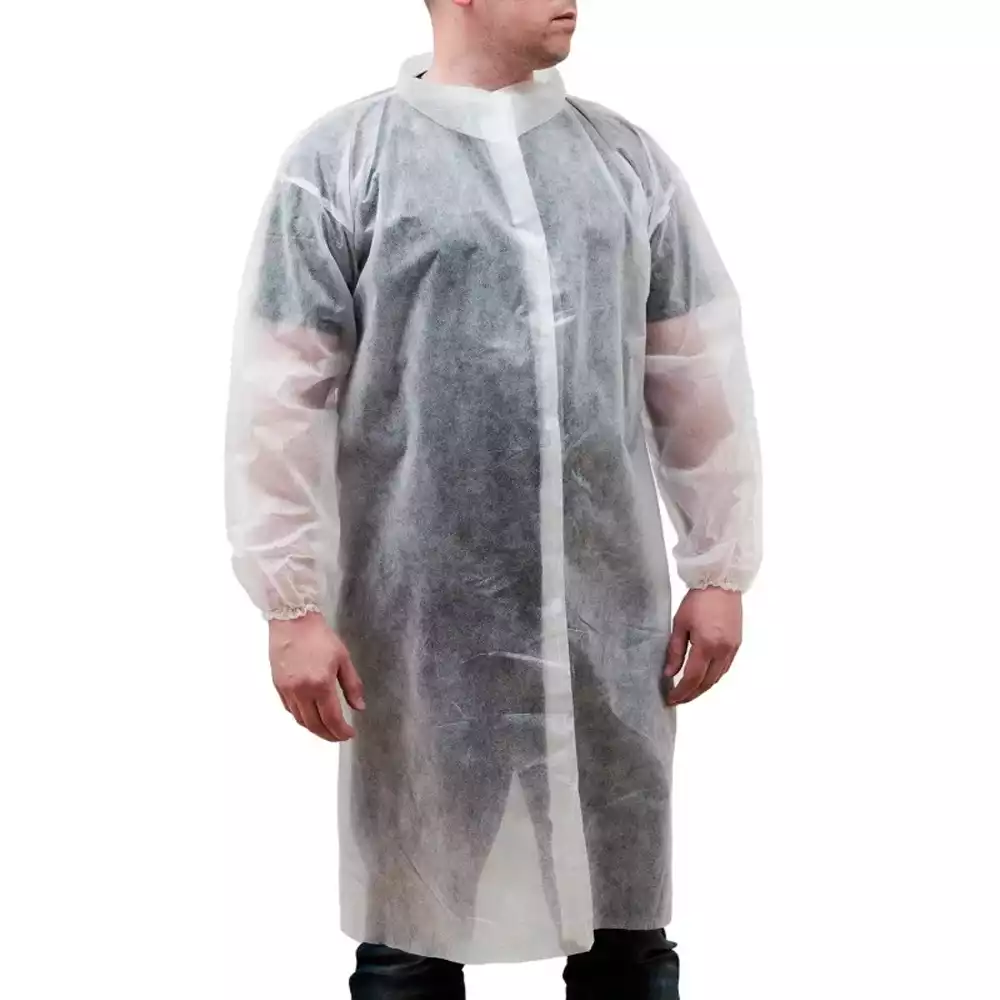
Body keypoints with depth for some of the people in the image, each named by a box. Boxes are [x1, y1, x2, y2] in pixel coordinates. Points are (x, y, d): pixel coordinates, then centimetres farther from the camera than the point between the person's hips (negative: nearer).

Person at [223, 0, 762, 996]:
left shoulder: (628, 157, 8)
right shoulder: (341, 160, -3)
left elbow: (701, 374, 10)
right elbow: (279, 393, -5)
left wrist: (721, 568, 8)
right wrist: (290, 605, -8)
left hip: (610, 615, 3)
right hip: (425, 625, -3)